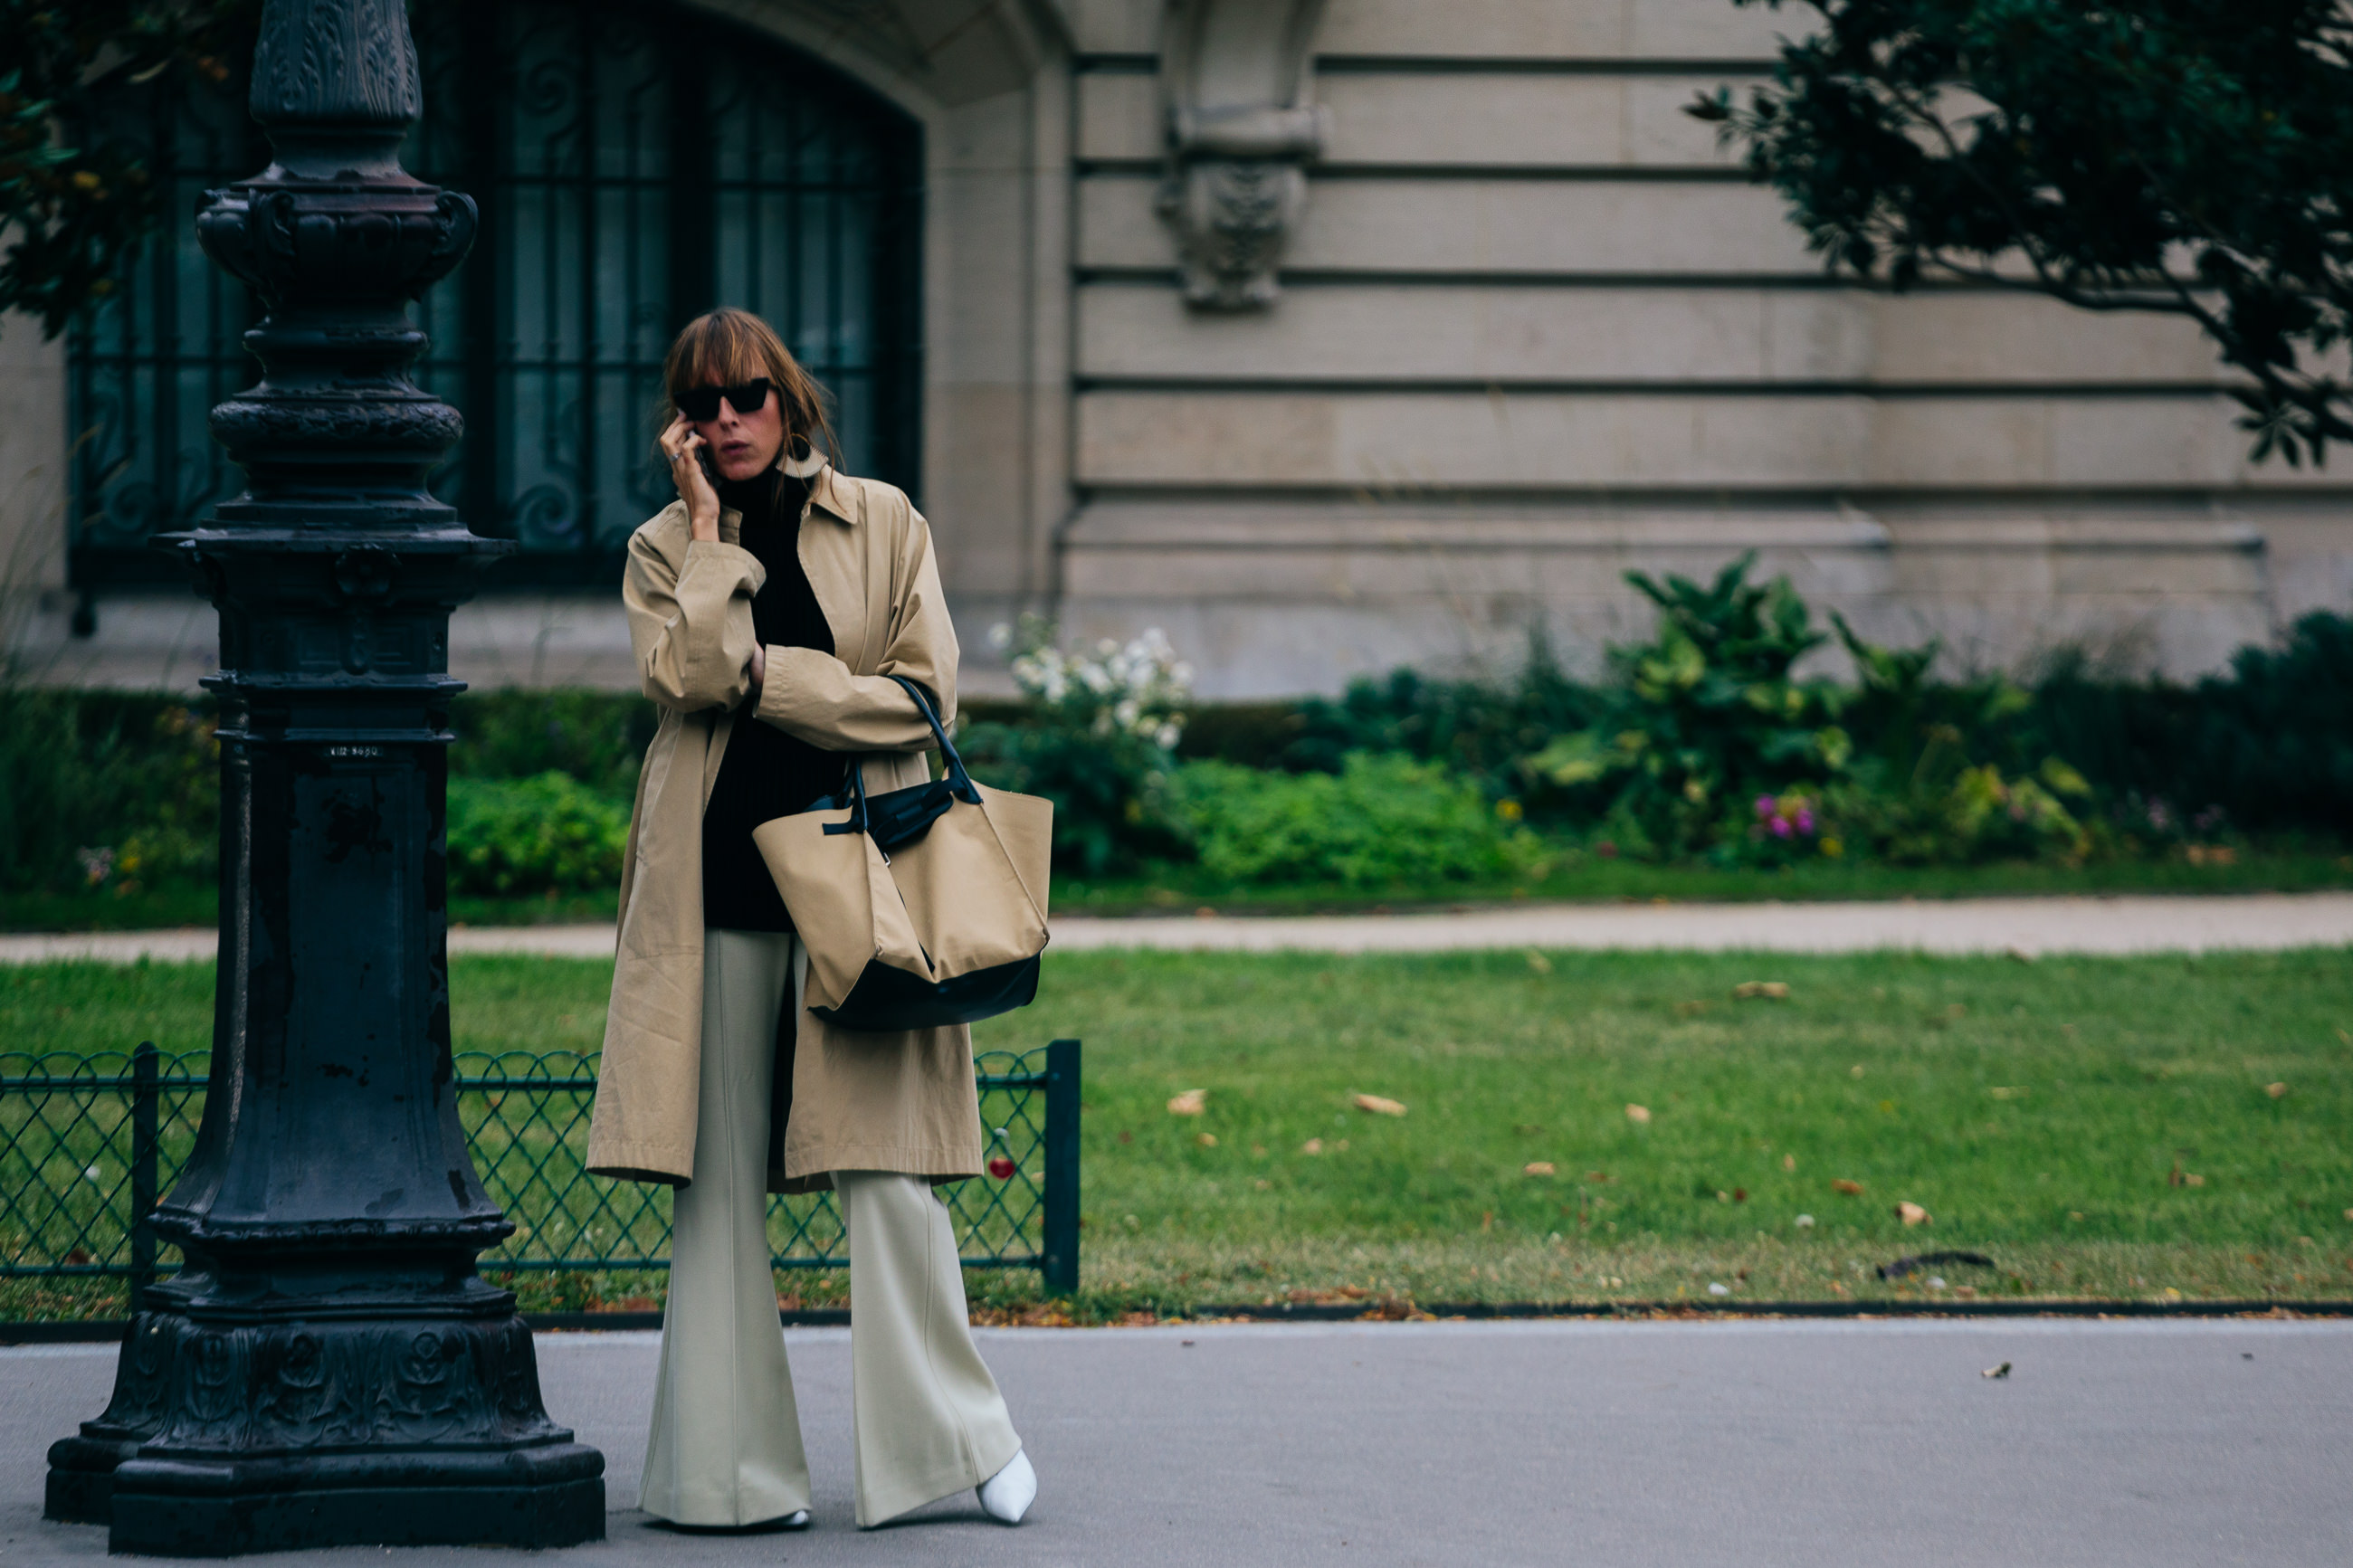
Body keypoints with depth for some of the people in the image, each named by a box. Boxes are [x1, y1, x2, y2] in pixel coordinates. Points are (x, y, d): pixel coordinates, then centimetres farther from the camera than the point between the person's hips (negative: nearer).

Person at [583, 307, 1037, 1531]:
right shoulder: (665, 549, 9)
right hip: (719, 891, 1)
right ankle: (732, 1469, 7)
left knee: (884, 1175, -6)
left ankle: (960, 1436, 7)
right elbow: (687, 674, -10)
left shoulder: (882, 524, 7)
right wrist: (711, 527, -5)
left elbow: (922, 696, -2)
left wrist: (760, 678, -6)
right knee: (719, 1182, 1)